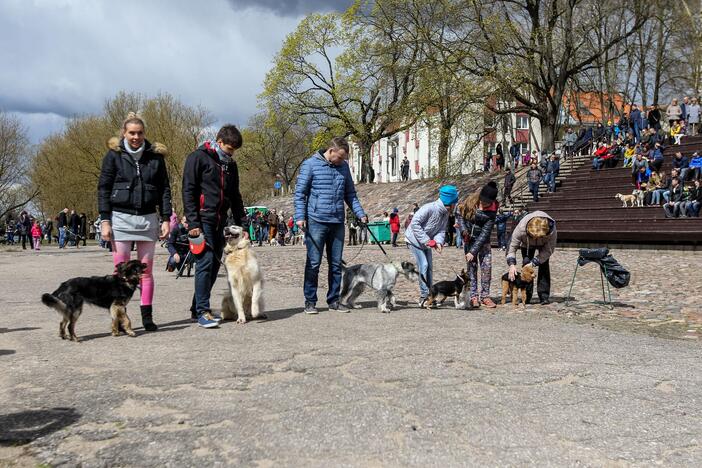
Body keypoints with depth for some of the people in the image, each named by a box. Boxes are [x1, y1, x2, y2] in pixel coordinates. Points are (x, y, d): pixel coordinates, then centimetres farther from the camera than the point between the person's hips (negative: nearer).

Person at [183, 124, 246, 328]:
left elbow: (235, 196, 21)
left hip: (220, 222, 7)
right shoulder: (198, 157, -5)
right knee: (205, 262, -12)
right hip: (202, 220, -7)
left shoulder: (230, 164, 16)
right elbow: (188, 192, -10)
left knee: (214, 265, 6)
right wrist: (193, 223, -16)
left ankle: (197, 309, 15)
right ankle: (202, 311, -8)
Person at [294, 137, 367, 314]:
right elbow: (300, 193, -3)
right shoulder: (310, 164, -3)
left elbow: (350, 194, 18)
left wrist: (360, 214, 6)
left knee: (336, 264, 9)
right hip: (316, 221, -5)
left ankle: (333, 300, 18)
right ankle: (310, 301, 7)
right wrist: (300, 216, -12)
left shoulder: (344, 167, 11)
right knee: (313, 263, -2)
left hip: (338, 222, 5)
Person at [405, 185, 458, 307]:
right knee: (423, 265, -15)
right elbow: (414, 223, -29)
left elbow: (441, 230, -1)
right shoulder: (429, 208, -29)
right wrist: (427, 240, -28)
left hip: (426, 241, 8)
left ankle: (429, 295, 16)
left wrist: (438, 242, -23)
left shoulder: (445, 214, -3)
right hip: (414, 239, -8)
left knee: (429, 266, 8)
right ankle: (424, 297, -12)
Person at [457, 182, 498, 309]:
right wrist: (463, 229, -14)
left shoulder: (492, 211, -20)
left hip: (483, 240, -1)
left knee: (486, 265, -3)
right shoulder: (472, 200, -13)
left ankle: (484, 296, 7)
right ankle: (473, 296, 0)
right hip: (468, 237, 1)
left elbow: (485, 233, -22)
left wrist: (473, 251, -26)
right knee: (471, 265, -2)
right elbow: (459, 212, 1)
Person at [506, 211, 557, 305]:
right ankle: (527, 297, -9)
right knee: (526, 262, -15)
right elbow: (512, 246, -30)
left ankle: (544, 297, -10)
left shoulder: (552, 230, -41)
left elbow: (549, 250, -28)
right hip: (527, 244, 0)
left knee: (544, 265, -15)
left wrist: (533, 263, -36)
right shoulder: (521, 228, -42)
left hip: (544, 245, 0)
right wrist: (512, 264, -42)